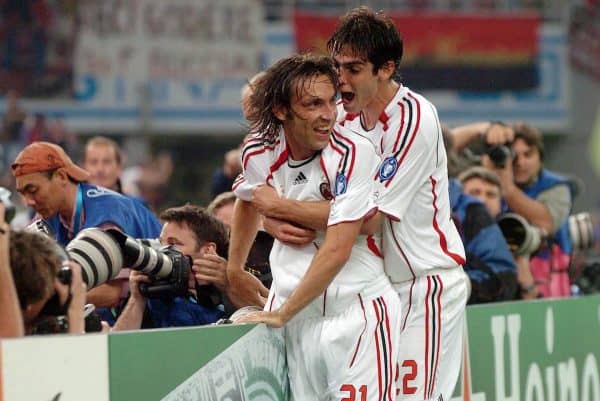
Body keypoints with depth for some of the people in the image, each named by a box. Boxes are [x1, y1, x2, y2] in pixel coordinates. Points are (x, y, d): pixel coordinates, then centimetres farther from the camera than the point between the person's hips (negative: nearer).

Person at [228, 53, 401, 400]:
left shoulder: (354, 154, -17)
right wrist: (234, 270, 31)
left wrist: (281, 314, -14)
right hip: (292, 306, 4)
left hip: (357, 307, -4)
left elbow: (337, 251, -20)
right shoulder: (258, 153, -2)